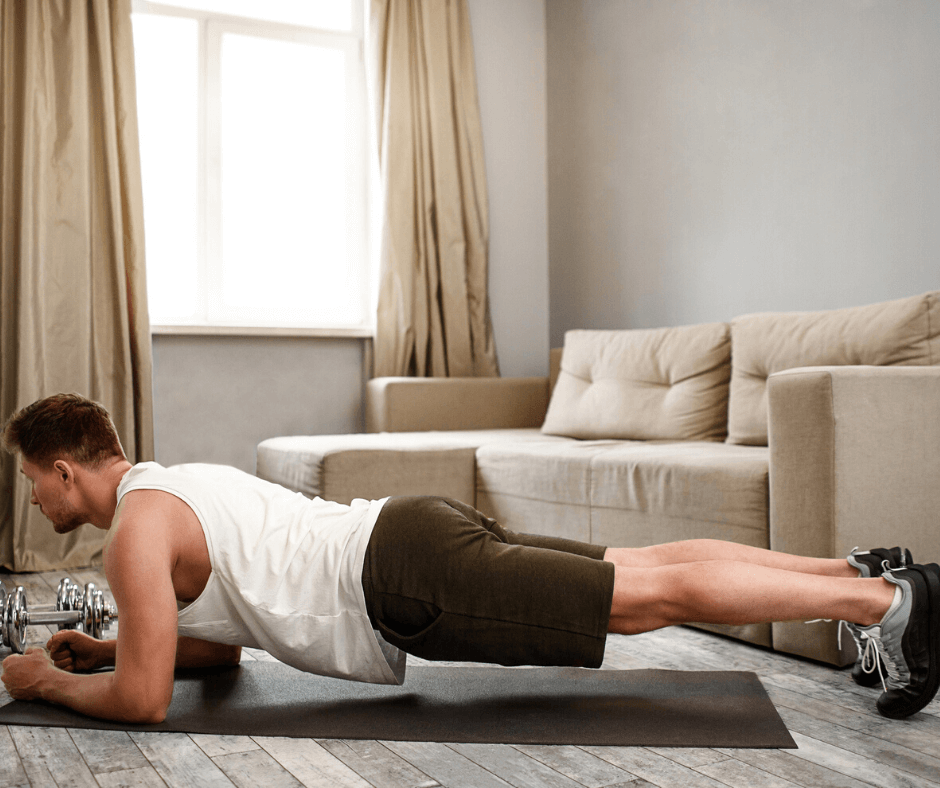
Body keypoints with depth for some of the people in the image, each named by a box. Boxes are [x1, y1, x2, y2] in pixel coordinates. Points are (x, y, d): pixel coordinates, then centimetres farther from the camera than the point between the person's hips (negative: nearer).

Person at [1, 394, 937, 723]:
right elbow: (219, 641, 32)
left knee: (655, 593, -9)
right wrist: (101, 646, 28)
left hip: (410, 581, -8)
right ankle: (862, 569, 14)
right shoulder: (177, 484, 23)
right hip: (416, 537, 8)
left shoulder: (135, 531, -6)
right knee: (646, 568, 9)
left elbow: (143, 699, -10)